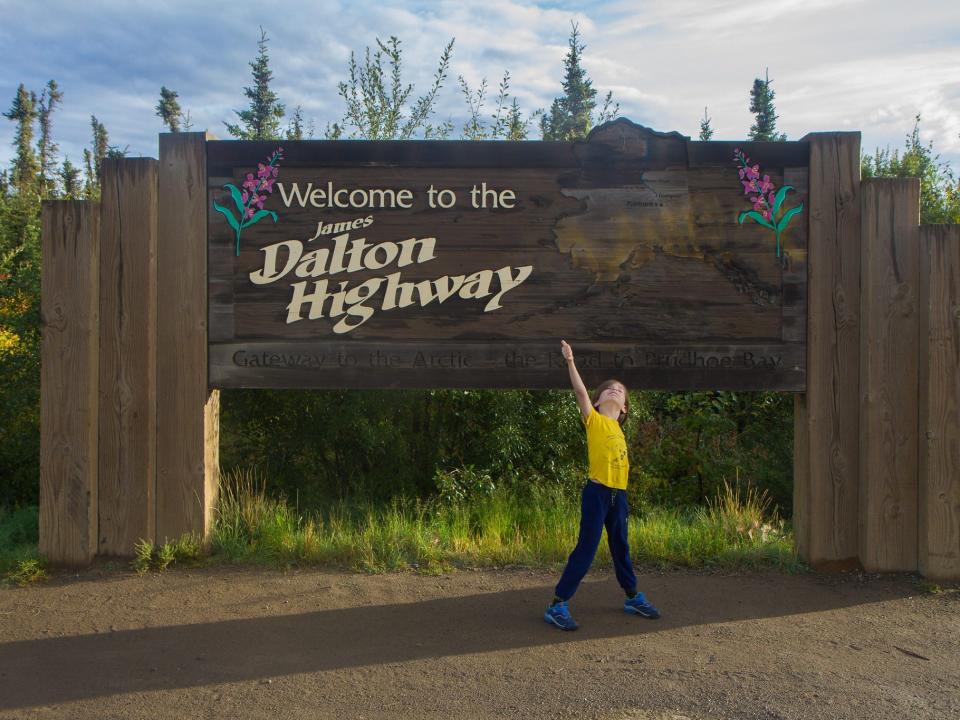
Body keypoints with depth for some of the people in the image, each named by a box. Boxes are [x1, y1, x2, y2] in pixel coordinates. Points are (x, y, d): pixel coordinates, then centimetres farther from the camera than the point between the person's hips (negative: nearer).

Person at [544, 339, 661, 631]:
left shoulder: (619, 430, 14)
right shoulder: (594, 420, -2)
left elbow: (619, 462, 16)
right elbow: (580, 391, -14)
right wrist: (570, 361, -20)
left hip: (619, 495, 6)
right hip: (597, 492, -6)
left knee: (620, 547, 19)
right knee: (586, 548, -7)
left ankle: (633, 598, 35)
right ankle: (557, 605, -2)